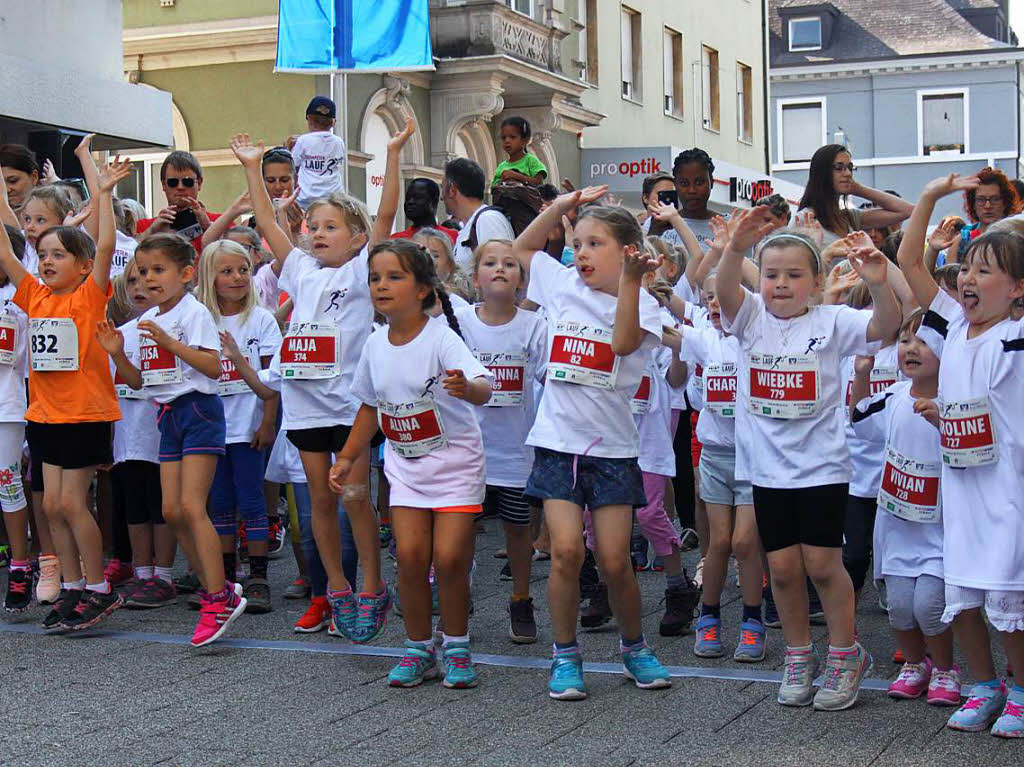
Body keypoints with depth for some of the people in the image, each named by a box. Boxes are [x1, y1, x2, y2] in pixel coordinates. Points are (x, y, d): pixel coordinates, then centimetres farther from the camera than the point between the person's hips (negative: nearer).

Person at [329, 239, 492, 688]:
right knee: (410, 555, -7)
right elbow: (370, 406, 16)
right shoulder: (376, 346, 1)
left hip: (455, 461, -4)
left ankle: (457, 648, 10)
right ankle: (419, 650, 9)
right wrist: (347, 458, 15)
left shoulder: (441, 338, -17)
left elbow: (483, 388, -31)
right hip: (405, 465, 4)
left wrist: (467, 388, -54)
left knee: (449, 557, -11)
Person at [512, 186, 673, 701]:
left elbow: (624, 342, -24)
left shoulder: (641, 304, -3)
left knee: (615, 563, 0)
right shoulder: (564, 285, 7)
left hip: (612, 447, -2)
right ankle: (565, 655, 5)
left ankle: (634, 647, 24)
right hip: (558, 441, 2)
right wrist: (561, 206, 9)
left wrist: (630, 279, -31)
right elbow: (522, 248, 22)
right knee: (566, 551, -10)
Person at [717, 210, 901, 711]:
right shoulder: (751, 318, 1)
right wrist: (736, 247, -39)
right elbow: (724, 290, -19)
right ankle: (799, 656, 24)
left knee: (822, 563, 0)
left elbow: (886, 325, -17)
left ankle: (845, 656, 18)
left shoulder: (830, 323, -4)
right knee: (782, 567, 7)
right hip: (768, 467, 2)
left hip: (820, 464, -2)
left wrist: (878, 284, -37)